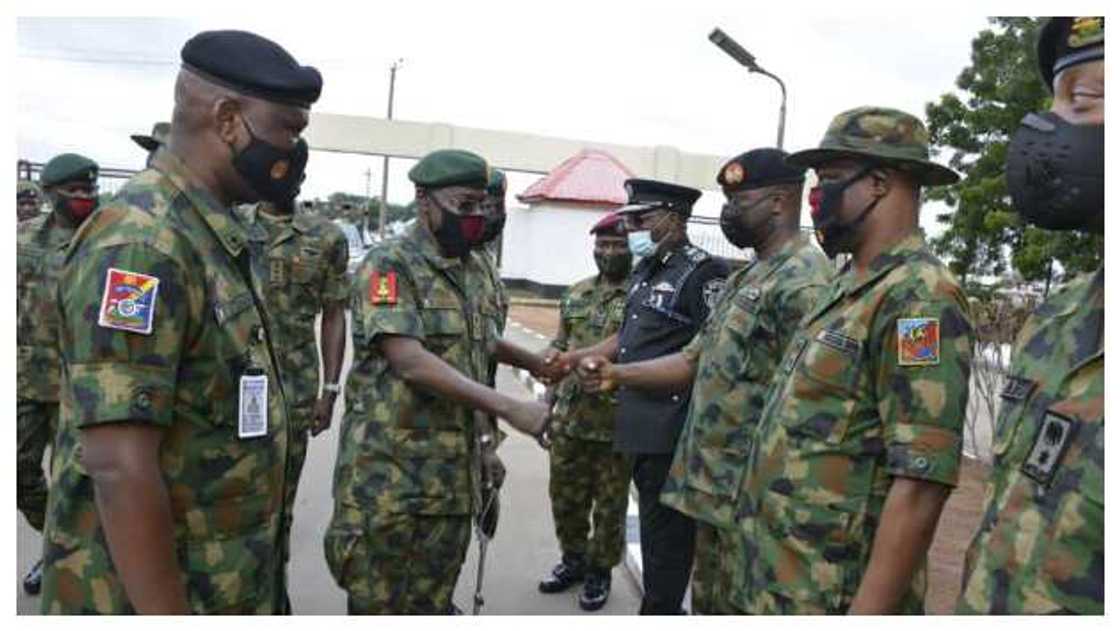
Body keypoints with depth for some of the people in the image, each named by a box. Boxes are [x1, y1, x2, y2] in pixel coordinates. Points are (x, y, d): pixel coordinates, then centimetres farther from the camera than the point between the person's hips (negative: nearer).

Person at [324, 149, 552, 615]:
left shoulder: (476, 271, 12)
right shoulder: (388, 265, -11)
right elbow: (409, 361, -24)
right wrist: (509, 407, -29)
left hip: (452, 472, 6)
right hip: (386, 471, -6)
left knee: (433, 602, 14)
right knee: (377, 603, 5)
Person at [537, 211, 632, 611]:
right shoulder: (577, 294, 10)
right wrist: (551, 399, 13)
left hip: (616, 423, -5)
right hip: (569, 417, 6)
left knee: (609, 505, 10)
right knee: (565, 497, 17)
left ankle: (599, 570, 28)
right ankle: (573, 559, 37)